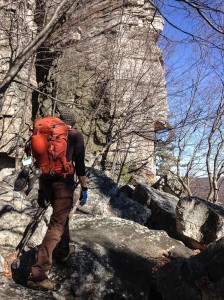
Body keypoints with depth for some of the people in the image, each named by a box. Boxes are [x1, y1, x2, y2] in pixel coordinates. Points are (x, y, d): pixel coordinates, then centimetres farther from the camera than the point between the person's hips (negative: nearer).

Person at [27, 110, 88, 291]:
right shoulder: (76, 135, 0)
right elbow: (79, 163, -8)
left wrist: (41, 190, 20)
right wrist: (84, 188, -1)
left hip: (47, 182, 7)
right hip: (64, 182, -6)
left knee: (62, 214, 27)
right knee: (57, 225, -6)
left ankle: (63, 251, 42)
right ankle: (37, 274, -10)